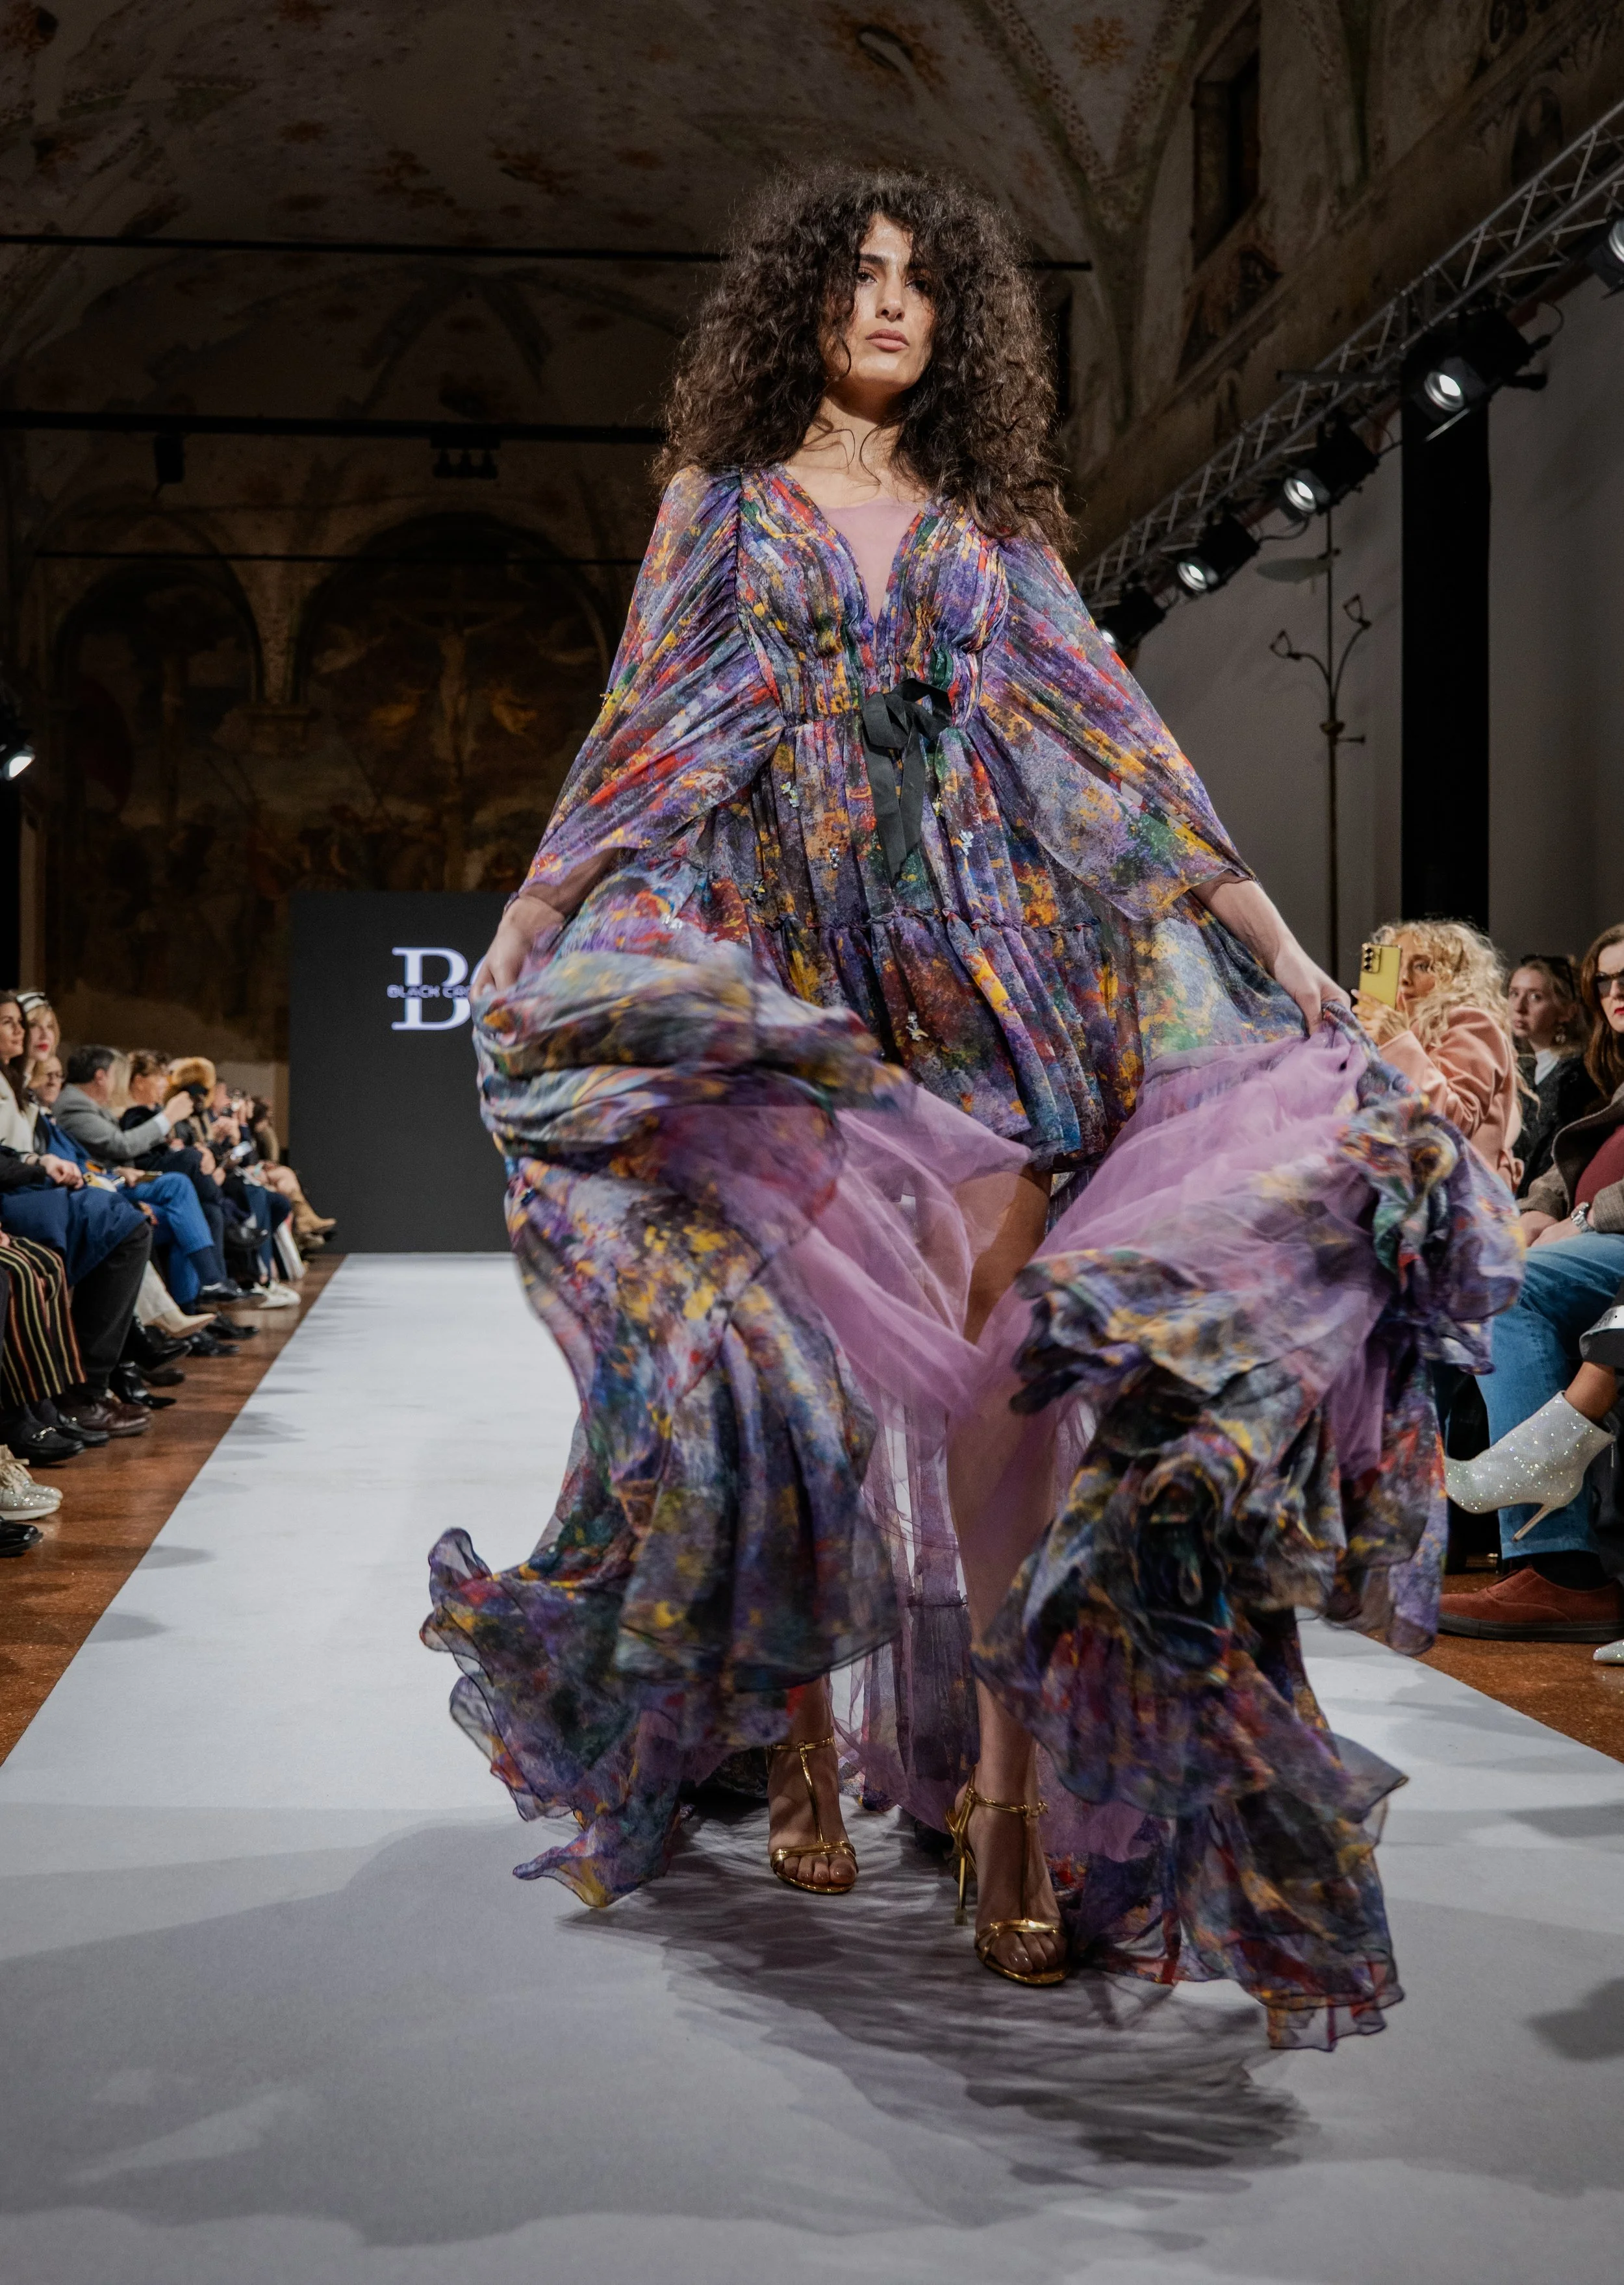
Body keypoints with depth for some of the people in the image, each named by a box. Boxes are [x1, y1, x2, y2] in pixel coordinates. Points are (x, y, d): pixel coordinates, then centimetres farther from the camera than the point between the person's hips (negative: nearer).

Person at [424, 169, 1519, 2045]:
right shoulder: (723, 500, 15)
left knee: (999, 1363, -11)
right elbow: (644, 730, 11)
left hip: (989, 974, 1)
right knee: (800, 1342, -5)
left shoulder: (987, 531, 17)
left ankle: (1011, 1787, -8)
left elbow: (1108, 727, 12)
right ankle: (799, 1740, 11)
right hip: (785, 968, 0)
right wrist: (537, 906, 1)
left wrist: (1255, 911, 4)